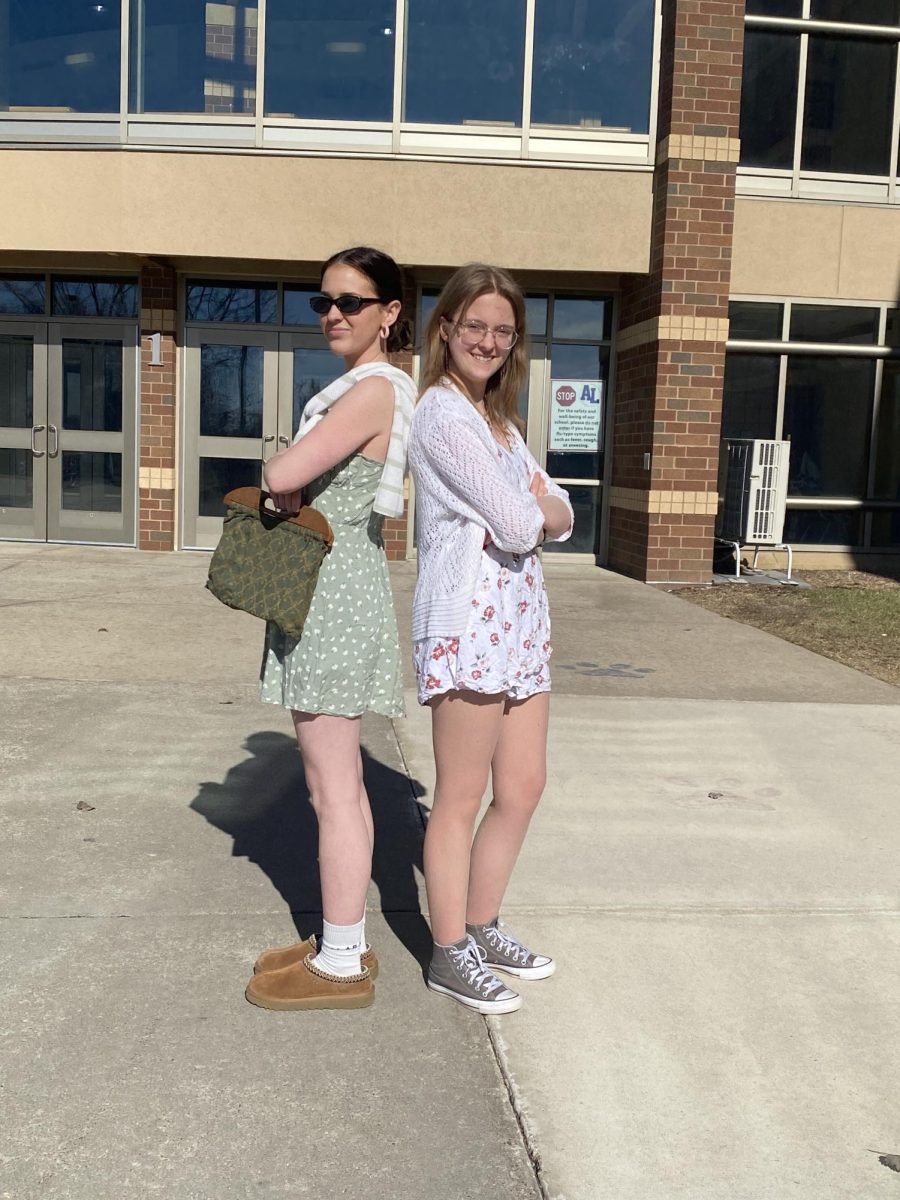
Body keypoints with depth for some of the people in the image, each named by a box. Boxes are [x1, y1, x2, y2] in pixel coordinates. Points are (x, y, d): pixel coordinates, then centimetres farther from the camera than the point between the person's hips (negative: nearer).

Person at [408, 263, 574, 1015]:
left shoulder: (497, 419, 19)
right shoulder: (444, 416, -10)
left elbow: (559, 518, 14)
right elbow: (516, 525, -17)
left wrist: (533, 508, -7)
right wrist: (532, 508, 4)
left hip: (519, 620, 9)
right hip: (467, 620, -9)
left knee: (524, 787, 15)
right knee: (461, 800, 2)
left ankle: (482, 928, 32)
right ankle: (450, 954, 18)